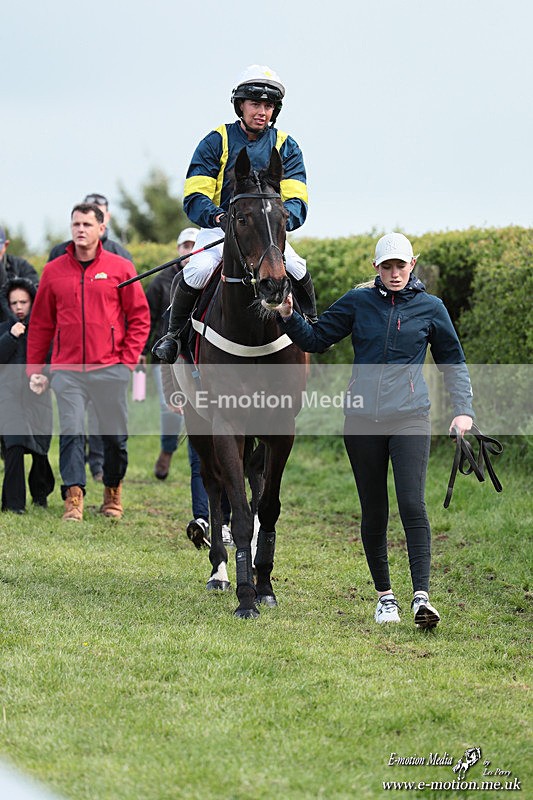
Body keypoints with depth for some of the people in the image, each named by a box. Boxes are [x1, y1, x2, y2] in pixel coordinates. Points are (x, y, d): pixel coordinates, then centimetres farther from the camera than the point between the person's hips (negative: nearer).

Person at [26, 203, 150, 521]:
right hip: (67, 370, 1)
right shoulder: (54, 271, 8)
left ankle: (113, 491, 22)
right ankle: (74, 496, -7)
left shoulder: (120, 268, 3)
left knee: (116, 436, 5)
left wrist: (128, 360, -4)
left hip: (110, 369, -1)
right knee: (71, 434, -6)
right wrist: (35, 368, 6)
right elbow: (41, 323, 11)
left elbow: (140, 317, 5)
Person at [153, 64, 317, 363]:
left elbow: (297, 201, -6)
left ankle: (311, 325, 3)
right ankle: (175, 333, -7)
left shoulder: (286, 147, 4)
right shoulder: (217, 142, -2)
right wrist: (219, 217, -31)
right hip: (218, 228, -1)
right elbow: (194, 198, -9)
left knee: (296, 268, -25)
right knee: (198, 271, -30)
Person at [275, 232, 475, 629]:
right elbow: (316, 339, 12)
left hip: (410, 417, -2)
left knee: (412, 504, -16)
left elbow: (453, 362, 14)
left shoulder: (430, 308, 5)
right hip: (362, 418, 2)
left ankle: (422, 596, -20)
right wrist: (289, 317, -6)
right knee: (374, 512, 6)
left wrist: (463, 409, 3)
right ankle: (385, 596, 17)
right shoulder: (358, 302, 6)